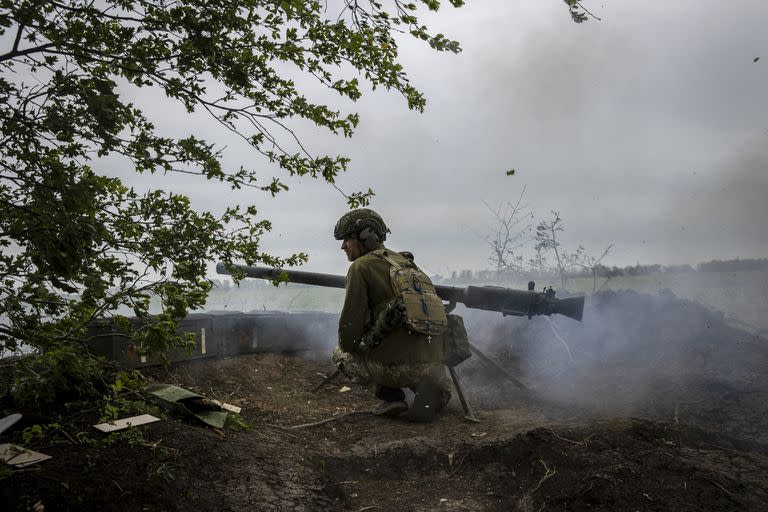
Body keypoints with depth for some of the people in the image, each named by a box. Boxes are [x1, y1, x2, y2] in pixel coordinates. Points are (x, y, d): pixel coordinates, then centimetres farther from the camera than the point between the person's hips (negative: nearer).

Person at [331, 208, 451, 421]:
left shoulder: (362, 266, -3)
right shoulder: (404, 262, 19)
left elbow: (352, 319, -6)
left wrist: (347, 348, 15)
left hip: (400, 363, -6)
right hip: (433, 362, 6)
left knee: (340, 354, 20)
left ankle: (391, 395, 5)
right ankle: (430, 387, 5)